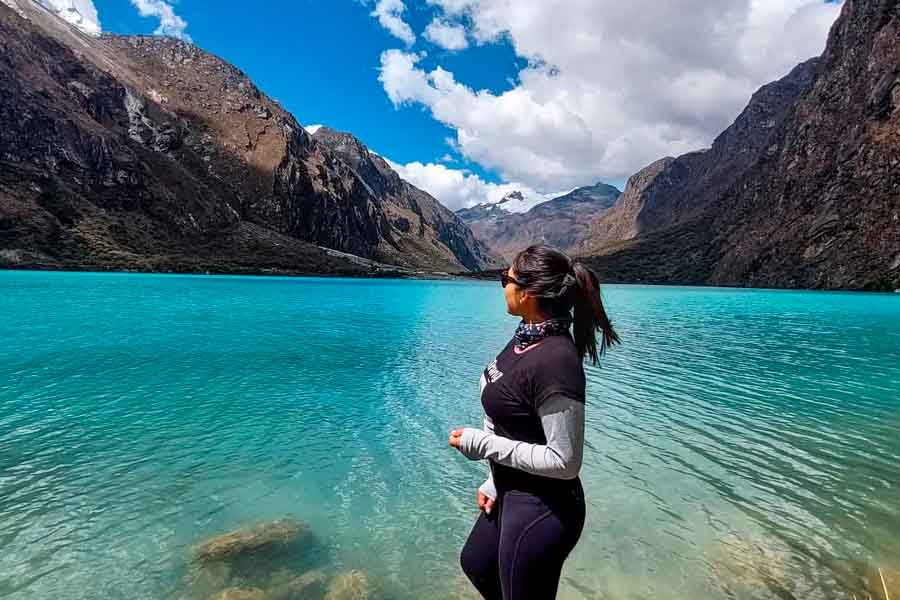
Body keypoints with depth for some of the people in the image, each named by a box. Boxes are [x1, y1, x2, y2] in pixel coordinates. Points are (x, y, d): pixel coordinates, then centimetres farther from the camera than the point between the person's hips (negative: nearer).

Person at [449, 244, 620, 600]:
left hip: (541, 510, -9)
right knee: (476, 564, 30)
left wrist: (482, 444, -20)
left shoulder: (555, 361, -31)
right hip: (513, 493, 9)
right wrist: (495, 482, 11)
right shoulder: (527, 336, -2)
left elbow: (564, 462, -26)